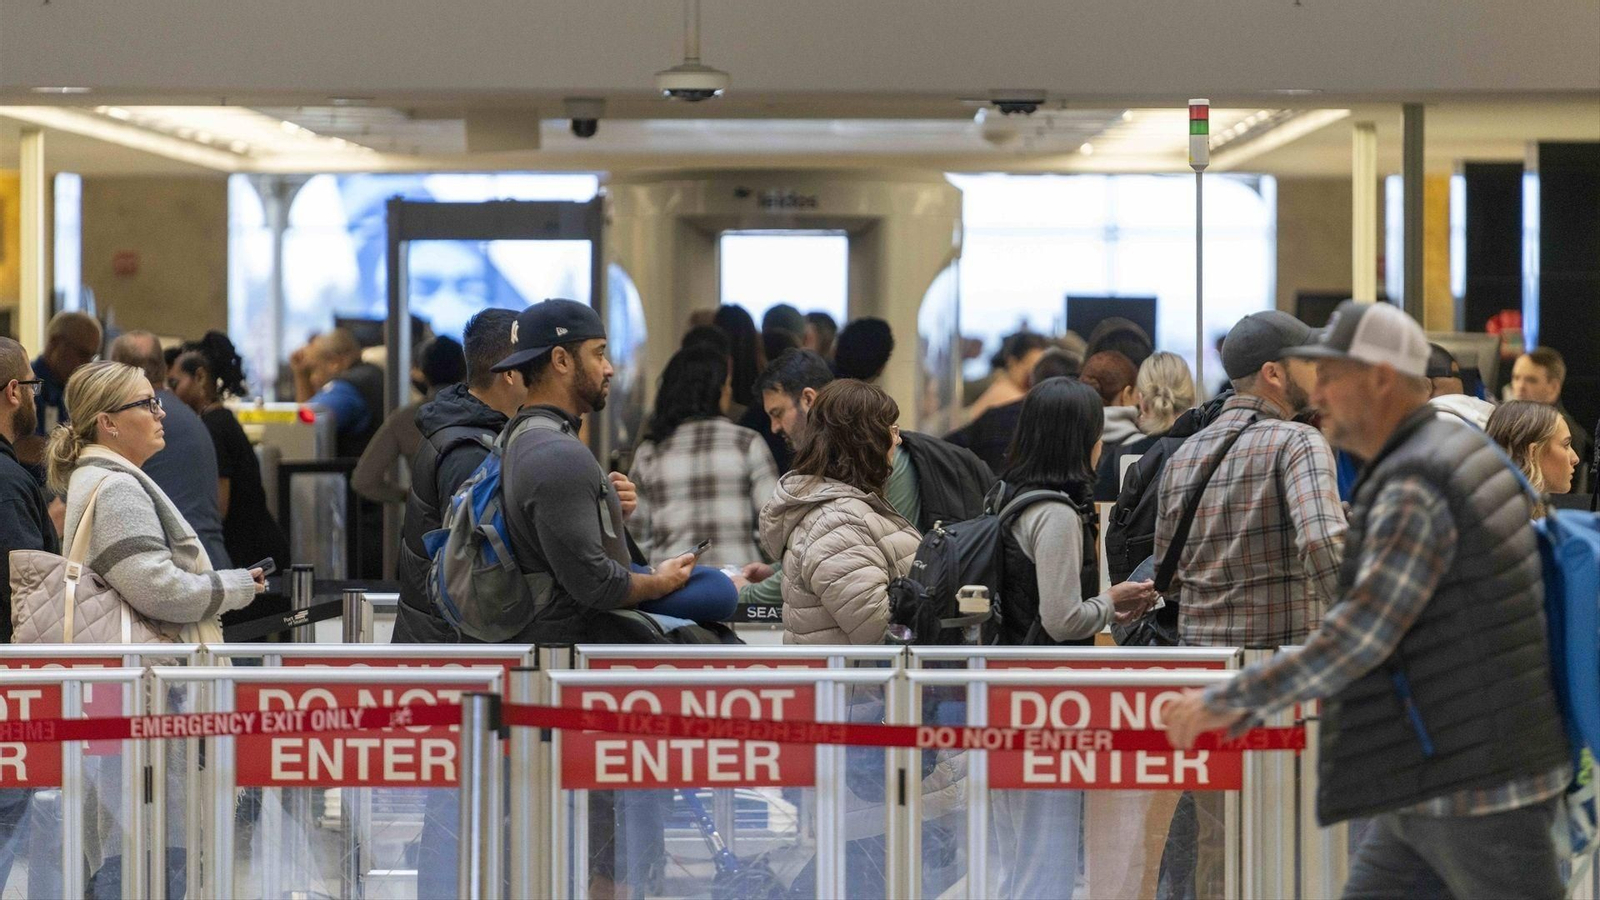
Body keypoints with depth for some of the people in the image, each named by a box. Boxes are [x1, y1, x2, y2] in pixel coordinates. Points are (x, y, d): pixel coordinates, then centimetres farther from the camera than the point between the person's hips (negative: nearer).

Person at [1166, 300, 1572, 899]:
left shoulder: (1413, 490, -20)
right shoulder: (1458, 456, 13)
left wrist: (1229, 701, -19)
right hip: (1439, 783, 10)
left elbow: (1359, 637, -26)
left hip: (1480, 783, -10)